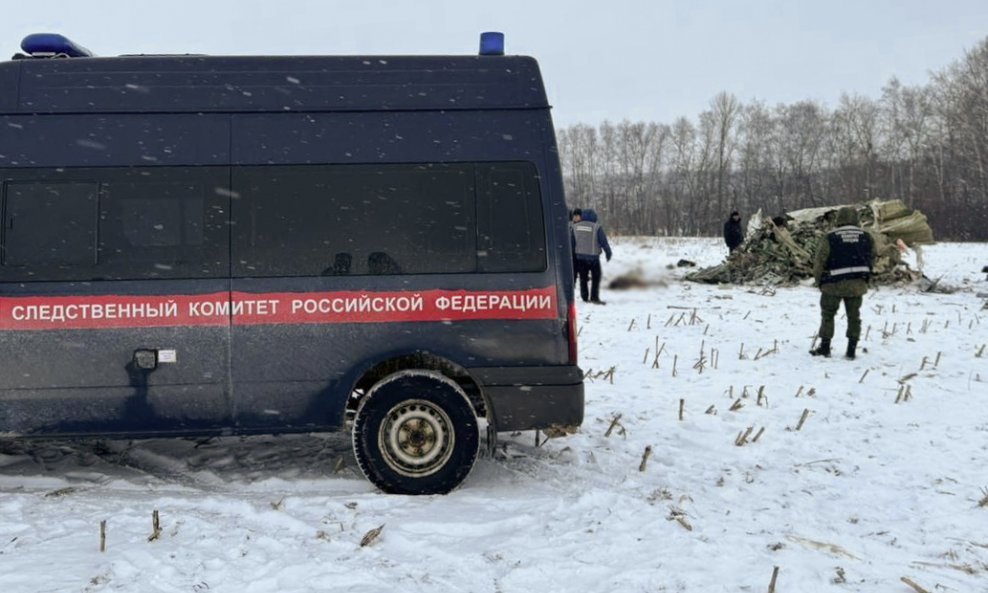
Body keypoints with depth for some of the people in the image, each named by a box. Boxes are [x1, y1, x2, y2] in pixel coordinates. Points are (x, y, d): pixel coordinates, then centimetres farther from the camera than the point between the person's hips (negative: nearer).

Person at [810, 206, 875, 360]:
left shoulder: (830, 238, -9)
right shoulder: (866, 238, 2)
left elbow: (819, 262, -7)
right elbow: (871, 260, 11)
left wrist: (820, 281, 6)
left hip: (834, 284, -3)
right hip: (857, 284, 3)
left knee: (828, 314, 11)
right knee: (854, 316, 12)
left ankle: (825, 347, 13)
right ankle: (851, 350, 12)